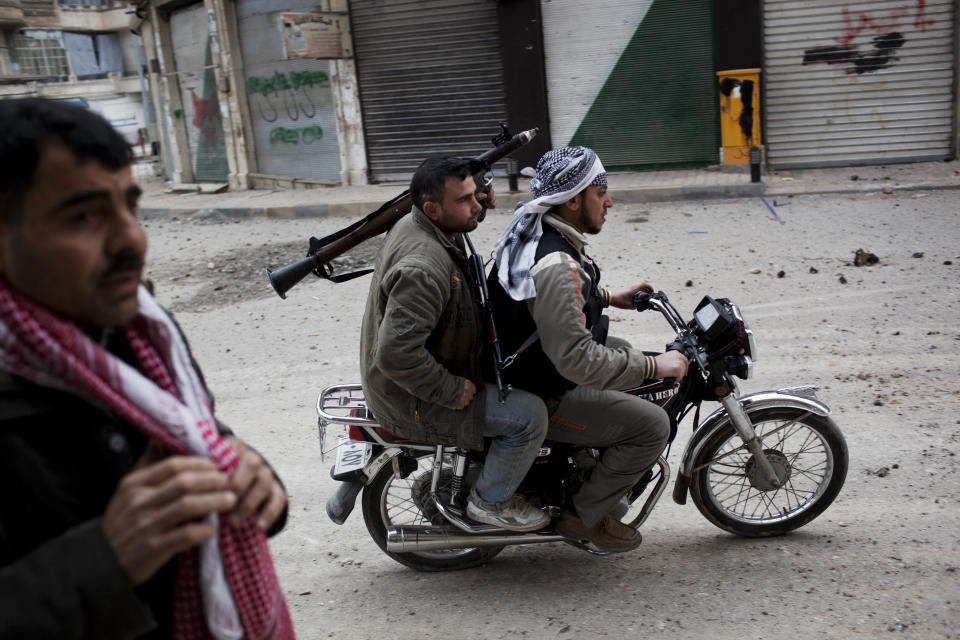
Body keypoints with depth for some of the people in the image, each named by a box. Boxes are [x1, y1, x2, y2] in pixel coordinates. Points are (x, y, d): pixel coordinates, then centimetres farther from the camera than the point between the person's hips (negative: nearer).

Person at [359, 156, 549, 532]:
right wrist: (453, 392, -26)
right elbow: (397, 353, -38)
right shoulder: (424, 267, -31)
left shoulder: (413, 227, 3)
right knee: (528, 415, -17)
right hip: (413, 403, -11)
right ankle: (491, 500, 6)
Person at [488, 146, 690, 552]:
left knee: (623, 351, 26)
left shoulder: (530, 231, 2)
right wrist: (655, 366, -25)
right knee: (652, 425, -12)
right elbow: (576, 359, -35)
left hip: (519, 364, 10)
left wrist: (606, 297, 17)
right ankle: (585, 515, 5)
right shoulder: (557, 266, -30)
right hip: (541, 399, -10)